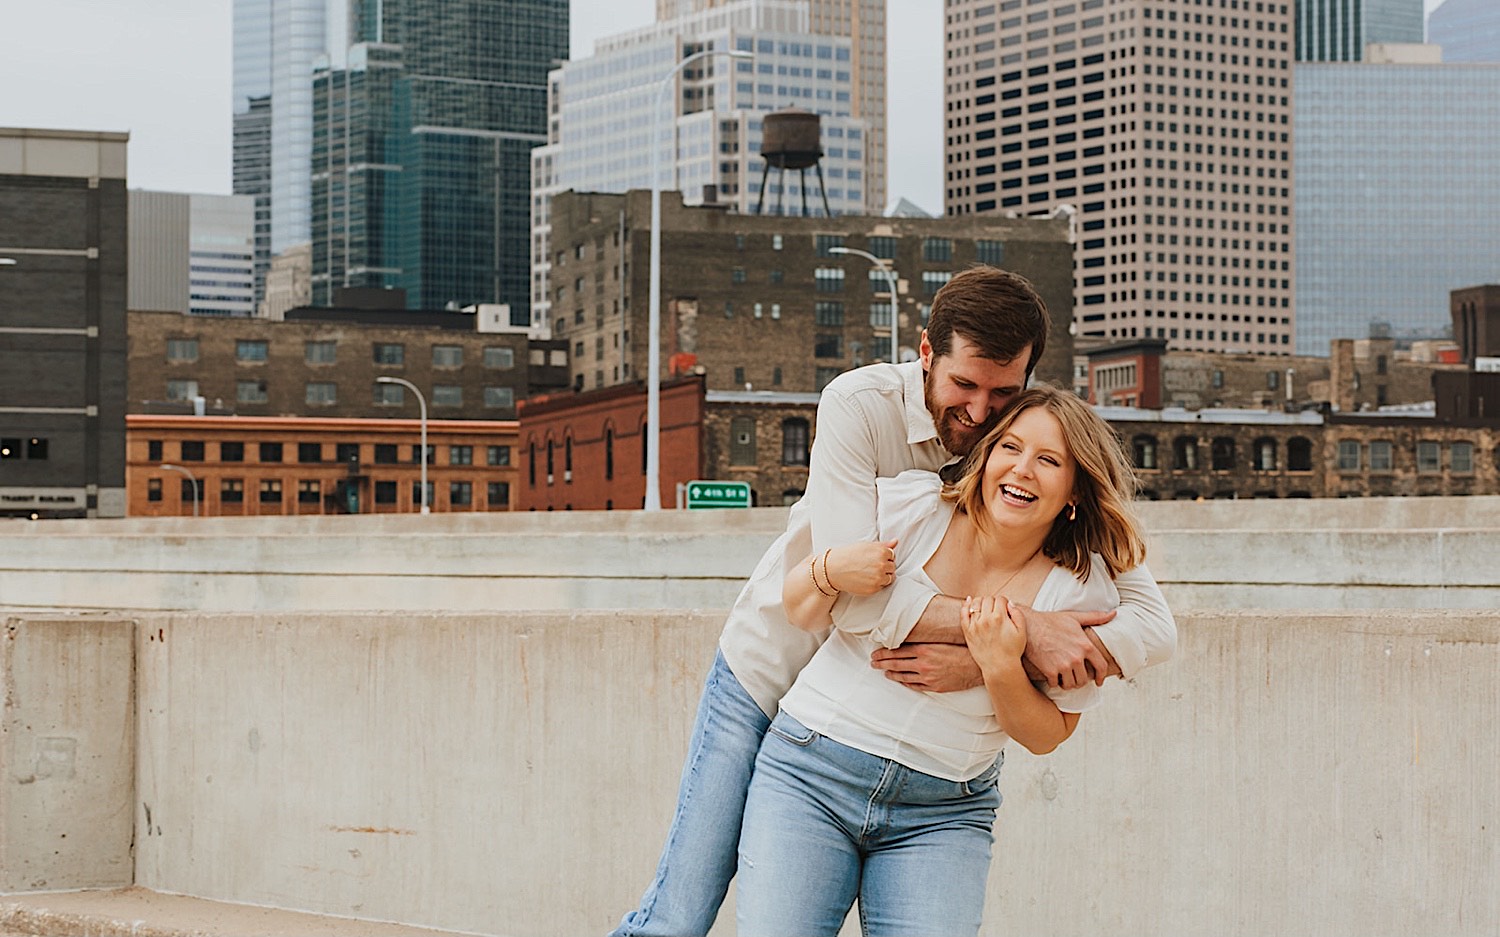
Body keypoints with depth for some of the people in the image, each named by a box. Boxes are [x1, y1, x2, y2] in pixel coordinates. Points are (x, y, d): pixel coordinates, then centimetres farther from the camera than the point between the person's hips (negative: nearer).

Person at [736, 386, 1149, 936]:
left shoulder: (1083, 590, -5)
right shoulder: (911, 507, -5)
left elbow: (1045, 736, 1)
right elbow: (800, 614, 5)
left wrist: (1001, 669, -18)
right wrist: (829, 573, -17)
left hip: (942, 816, 0)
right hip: (812, 771, 0)